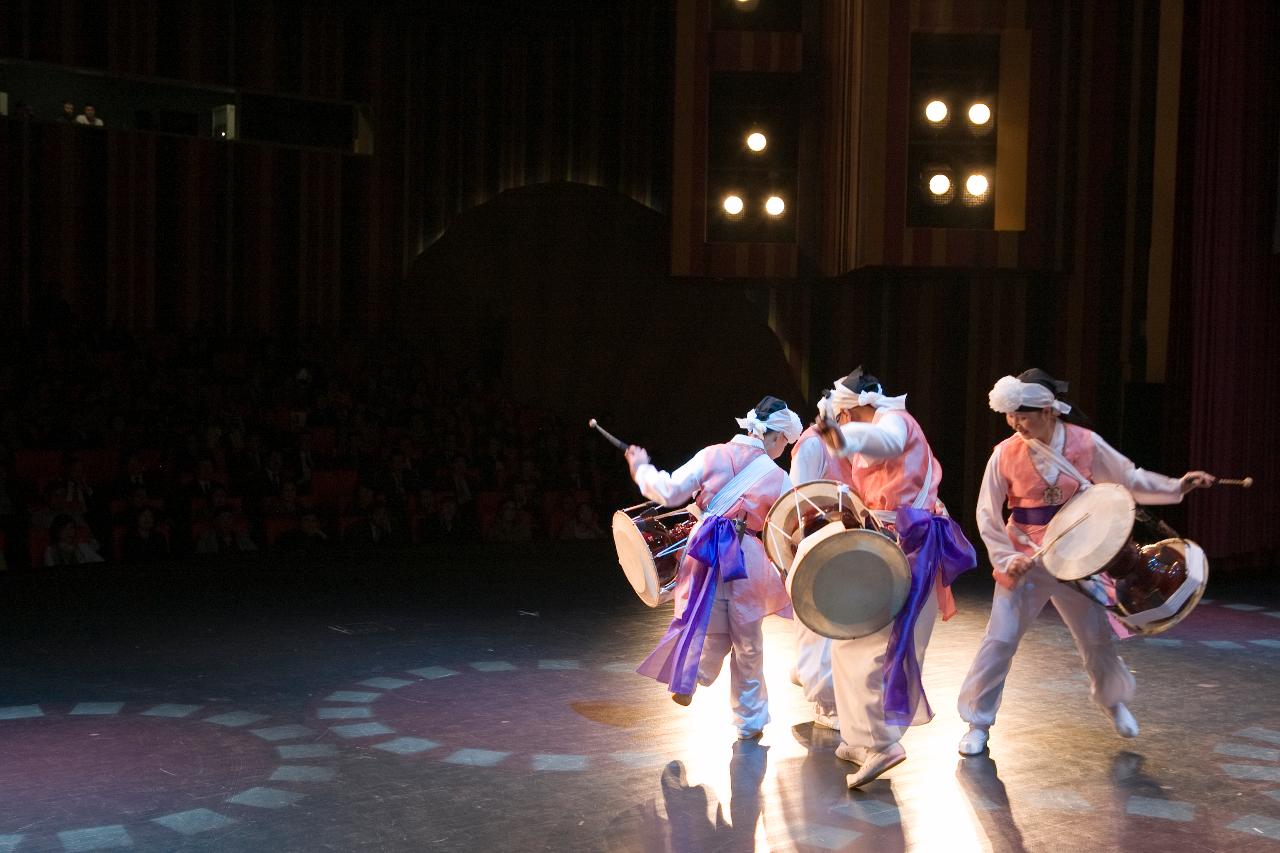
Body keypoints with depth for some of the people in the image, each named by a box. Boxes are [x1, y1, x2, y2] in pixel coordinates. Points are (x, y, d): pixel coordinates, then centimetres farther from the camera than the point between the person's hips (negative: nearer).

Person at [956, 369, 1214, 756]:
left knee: (1096, 637, 14)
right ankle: (978, 722, 9)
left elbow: (1131, 480, 2)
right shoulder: (1005, 453, -13)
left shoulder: (1085, 443, -10)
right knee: (999, 640, -5)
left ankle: (1113, 700, 43)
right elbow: (988, 516, -5)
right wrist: (1007, 558, -13)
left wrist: (1176, 487, -9)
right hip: (1022, 560, -2)